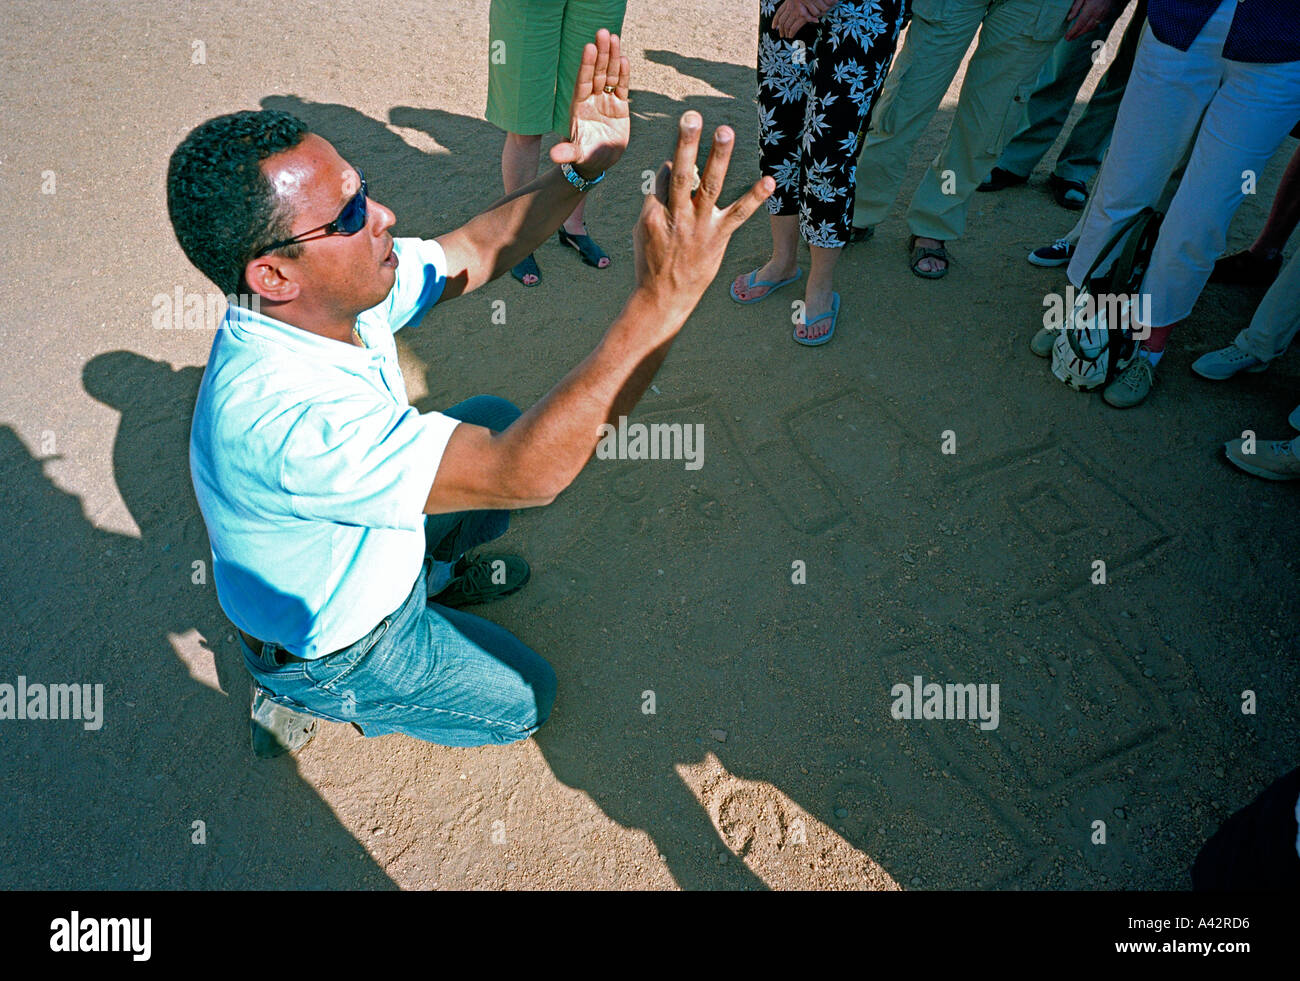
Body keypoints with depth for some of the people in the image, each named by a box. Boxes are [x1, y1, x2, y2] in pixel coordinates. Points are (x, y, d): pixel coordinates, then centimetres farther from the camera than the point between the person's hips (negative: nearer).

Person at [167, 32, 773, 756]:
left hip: (371, 538, 7)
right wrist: (664, 294, -53)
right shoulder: (280, 417, -45)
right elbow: (526, 473, -49)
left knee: (498, 417, 10)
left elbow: (474, 253, -5)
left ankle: (432, 569, 30)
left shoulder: (327, 292, -18)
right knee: (526, 696, 11)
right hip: (330, 648, -7)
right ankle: (300, 694, 16)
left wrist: (580, 175, -20)